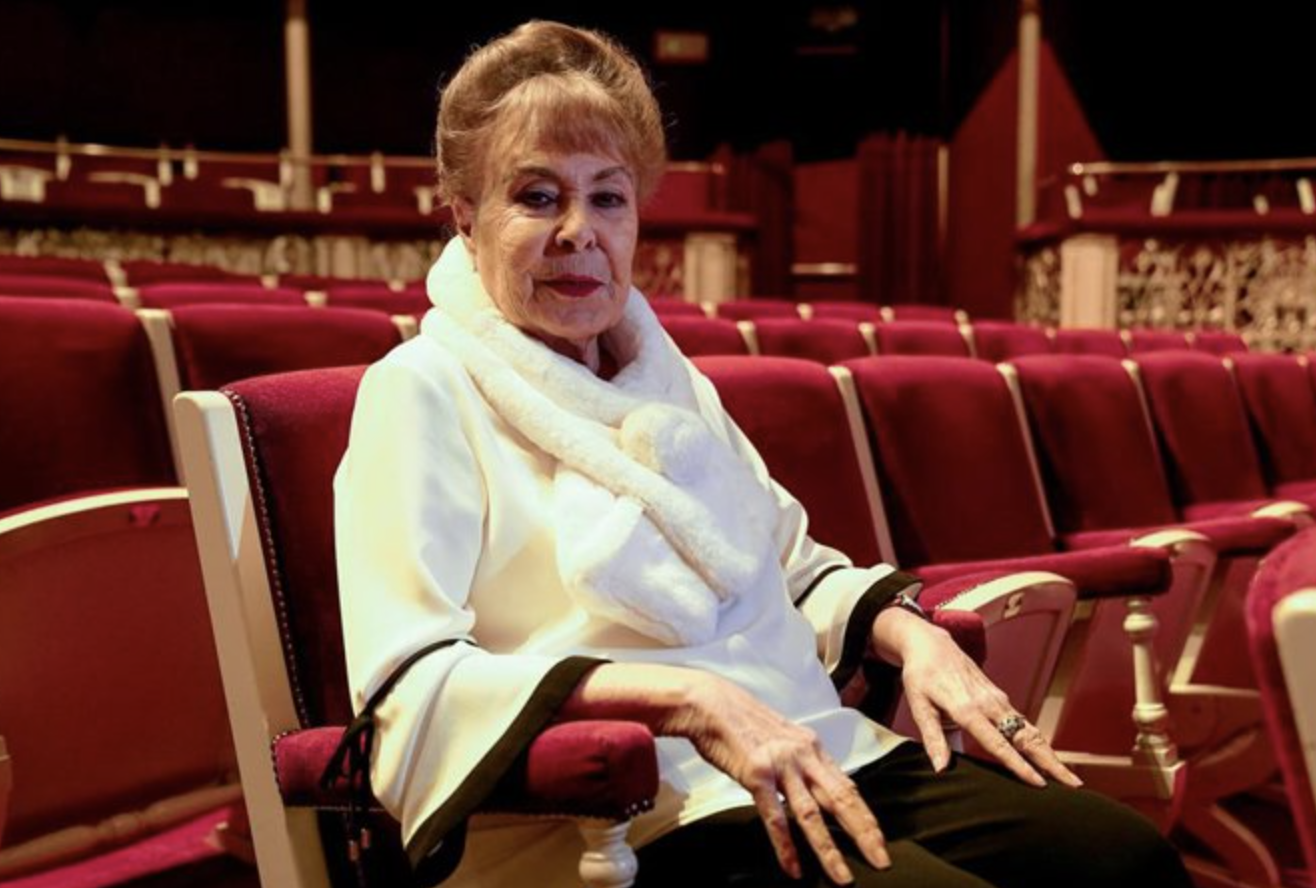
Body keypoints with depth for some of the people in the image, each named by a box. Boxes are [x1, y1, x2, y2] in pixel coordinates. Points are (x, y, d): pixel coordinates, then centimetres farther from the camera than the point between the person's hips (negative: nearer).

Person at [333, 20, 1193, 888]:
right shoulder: (422, 392, -5)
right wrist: (686, 698, -24)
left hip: (818, 764, 7)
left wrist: (908, 631, 3)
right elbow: (408, 685, -16)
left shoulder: (668, 377, 17)